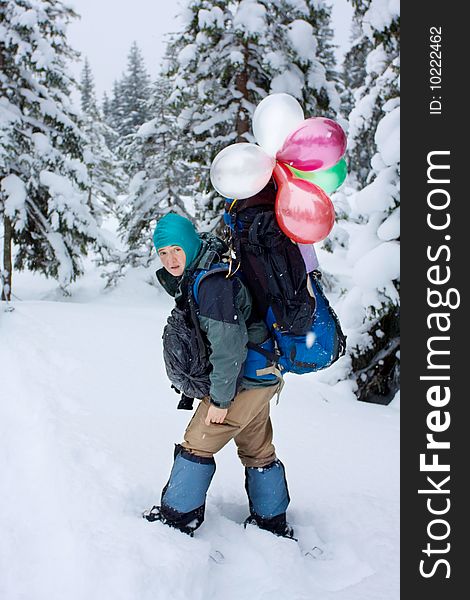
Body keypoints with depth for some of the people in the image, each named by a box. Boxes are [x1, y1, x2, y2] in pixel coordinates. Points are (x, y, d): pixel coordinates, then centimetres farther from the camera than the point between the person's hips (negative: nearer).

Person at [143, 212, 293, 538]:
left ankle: (179, 515, 16)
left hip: (242, 381, -10)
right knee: (258, 451, 19)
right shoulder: (194, 277, 8)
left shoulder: (212, 283, -24)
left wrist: (220, 399, -19)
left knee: (196, 445, 2)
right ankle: (273, 521, 32)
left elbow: (228, 346, -26)